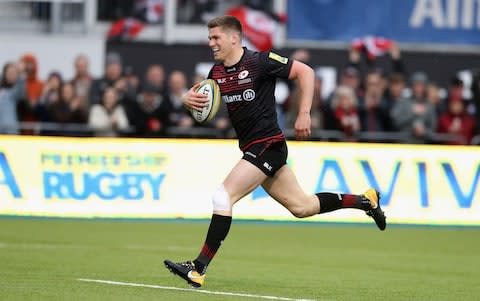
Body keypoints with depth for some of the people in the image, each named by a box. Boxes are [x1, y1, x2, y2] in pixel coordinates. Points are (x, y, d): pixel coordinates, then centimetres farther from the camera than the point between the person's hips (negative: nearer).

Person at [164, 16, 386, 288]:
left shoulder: (260, 62, -13)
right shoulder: (217, 72, 8)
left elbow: (305, 72, -11)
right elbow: (202, 98, 19)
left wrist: (304, 114, -16)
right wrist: (189, 99, -6)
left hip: (267, 145, -8)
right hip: (251, 148, 8)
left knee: (223, 197, -17)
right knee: (301, 206, 14)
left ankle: (199, 268, -18)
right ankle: (365, 200, 30)